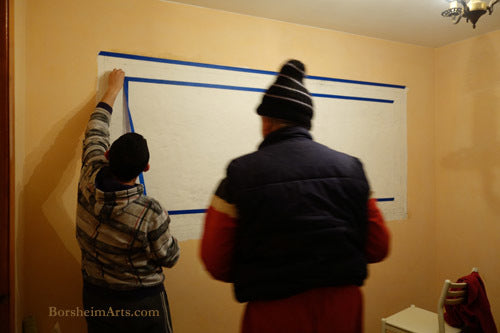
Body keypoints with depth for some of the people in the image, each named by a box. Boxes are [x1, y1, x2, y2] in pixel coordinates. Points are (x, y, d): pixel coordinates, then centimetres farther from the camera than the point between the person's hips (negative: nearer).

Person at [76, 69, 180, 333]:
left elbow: (95, 133, -1)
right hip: (141, 301, -5)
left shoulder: (89, 181, -19)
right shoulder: (150, 213, -31)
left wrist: (113, 88, 11)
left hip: (95, 297, 5)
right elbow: (170, 258, -13)